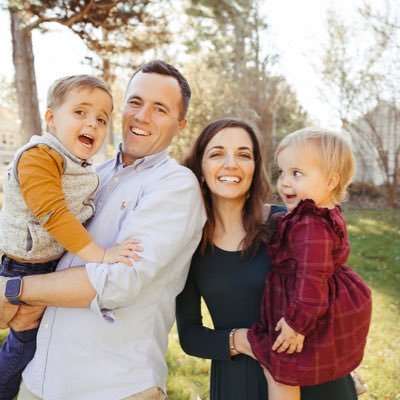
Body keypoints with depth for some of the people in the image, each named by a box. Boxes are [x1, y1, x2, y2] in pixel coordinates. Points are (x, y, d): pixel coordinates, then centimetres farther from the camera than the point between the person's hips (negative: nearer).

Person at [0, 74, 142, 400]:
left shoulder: (81, 168, 6)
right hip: (26, 271, -8)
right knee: (29, 344, 6)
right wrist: (99, 254, -35)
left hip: (58, 266, 8)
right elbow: (52, 215, -33)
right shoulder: (38, 157, -24)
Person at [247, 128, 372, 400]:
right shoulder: (329, 216, 4)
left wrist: (297, 322, -25)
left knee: (277, 371, 3)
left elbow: (311, 277, -30)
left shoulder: (310, 225, -29)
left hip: (311, 316, -10)